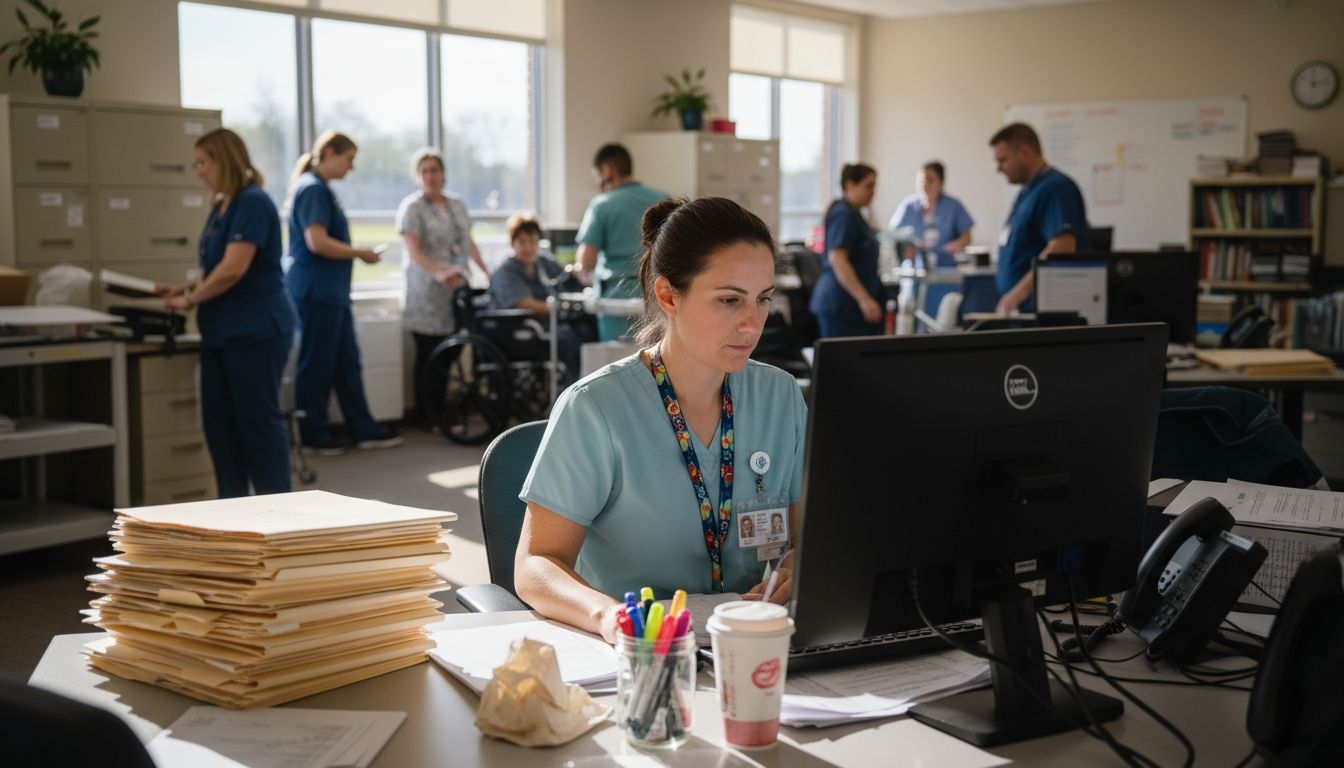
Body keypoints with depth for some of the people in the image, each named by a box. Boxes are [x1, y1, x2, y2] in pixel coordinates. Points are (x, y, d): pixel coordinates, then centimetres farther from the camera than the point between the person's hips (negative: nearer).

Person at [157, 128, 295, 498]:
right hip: (221, 334, 9)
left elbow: (232, 270, -21)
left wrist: (190, 300, -10)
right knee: (219, 424, 10)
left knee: (259, 422, -3)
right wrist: (183, 288, 7)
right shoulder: (221, 208, 15)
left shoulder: (253, 204, -13)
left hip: (256, 332, -9)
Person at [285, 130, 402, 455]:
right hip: (316, 291, -10)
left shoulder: (320, 188, 17)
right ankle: (312, 437, 9)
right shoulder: (312, 189, -14)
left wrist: (357, 253, 11)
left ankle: (364, 430, 17)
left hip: (331, 292, 10)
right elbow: (317, 243, -23)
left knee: (347, 362, 12)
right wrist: (360, 253, -13)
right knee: (316, 365, -1)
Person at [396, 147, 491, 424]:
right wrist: (439, 273, -30)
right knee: (428, 357, -3)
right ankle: (426, 416, 2)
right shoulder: (412, 207, -4)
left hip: (455, 290, 6)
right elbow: (414, 251, -15)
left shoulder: (457, 204, 16)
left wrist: (486, 271, 21)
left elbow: (468, 242, 26)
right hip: (427, 295, -6)